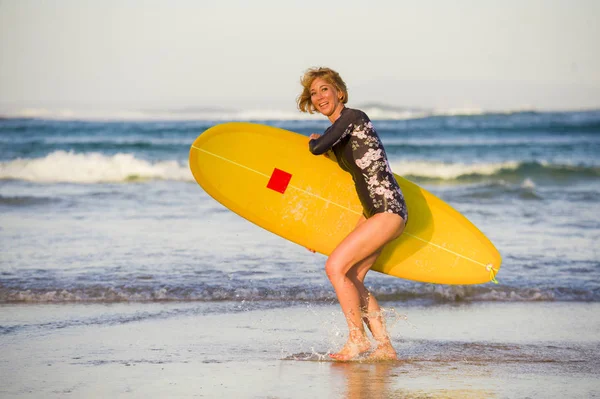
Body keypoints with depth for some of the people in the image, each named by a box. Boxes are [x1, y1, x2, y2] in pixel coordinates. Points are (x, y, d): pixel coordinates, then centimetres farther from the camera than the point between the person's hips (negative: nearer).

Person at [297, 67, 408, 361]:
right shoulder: (339, 133, 16)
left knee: (336, 266, -14)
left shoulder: (352, 117, -11)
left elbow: (318, 148, -23)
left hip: (388, 210, -10)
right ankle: (385, 348, 14)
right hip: (373, 212, 10)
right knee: (352, 279, 9)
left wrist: (313, 140, 0)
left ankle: (358, 340, -5)